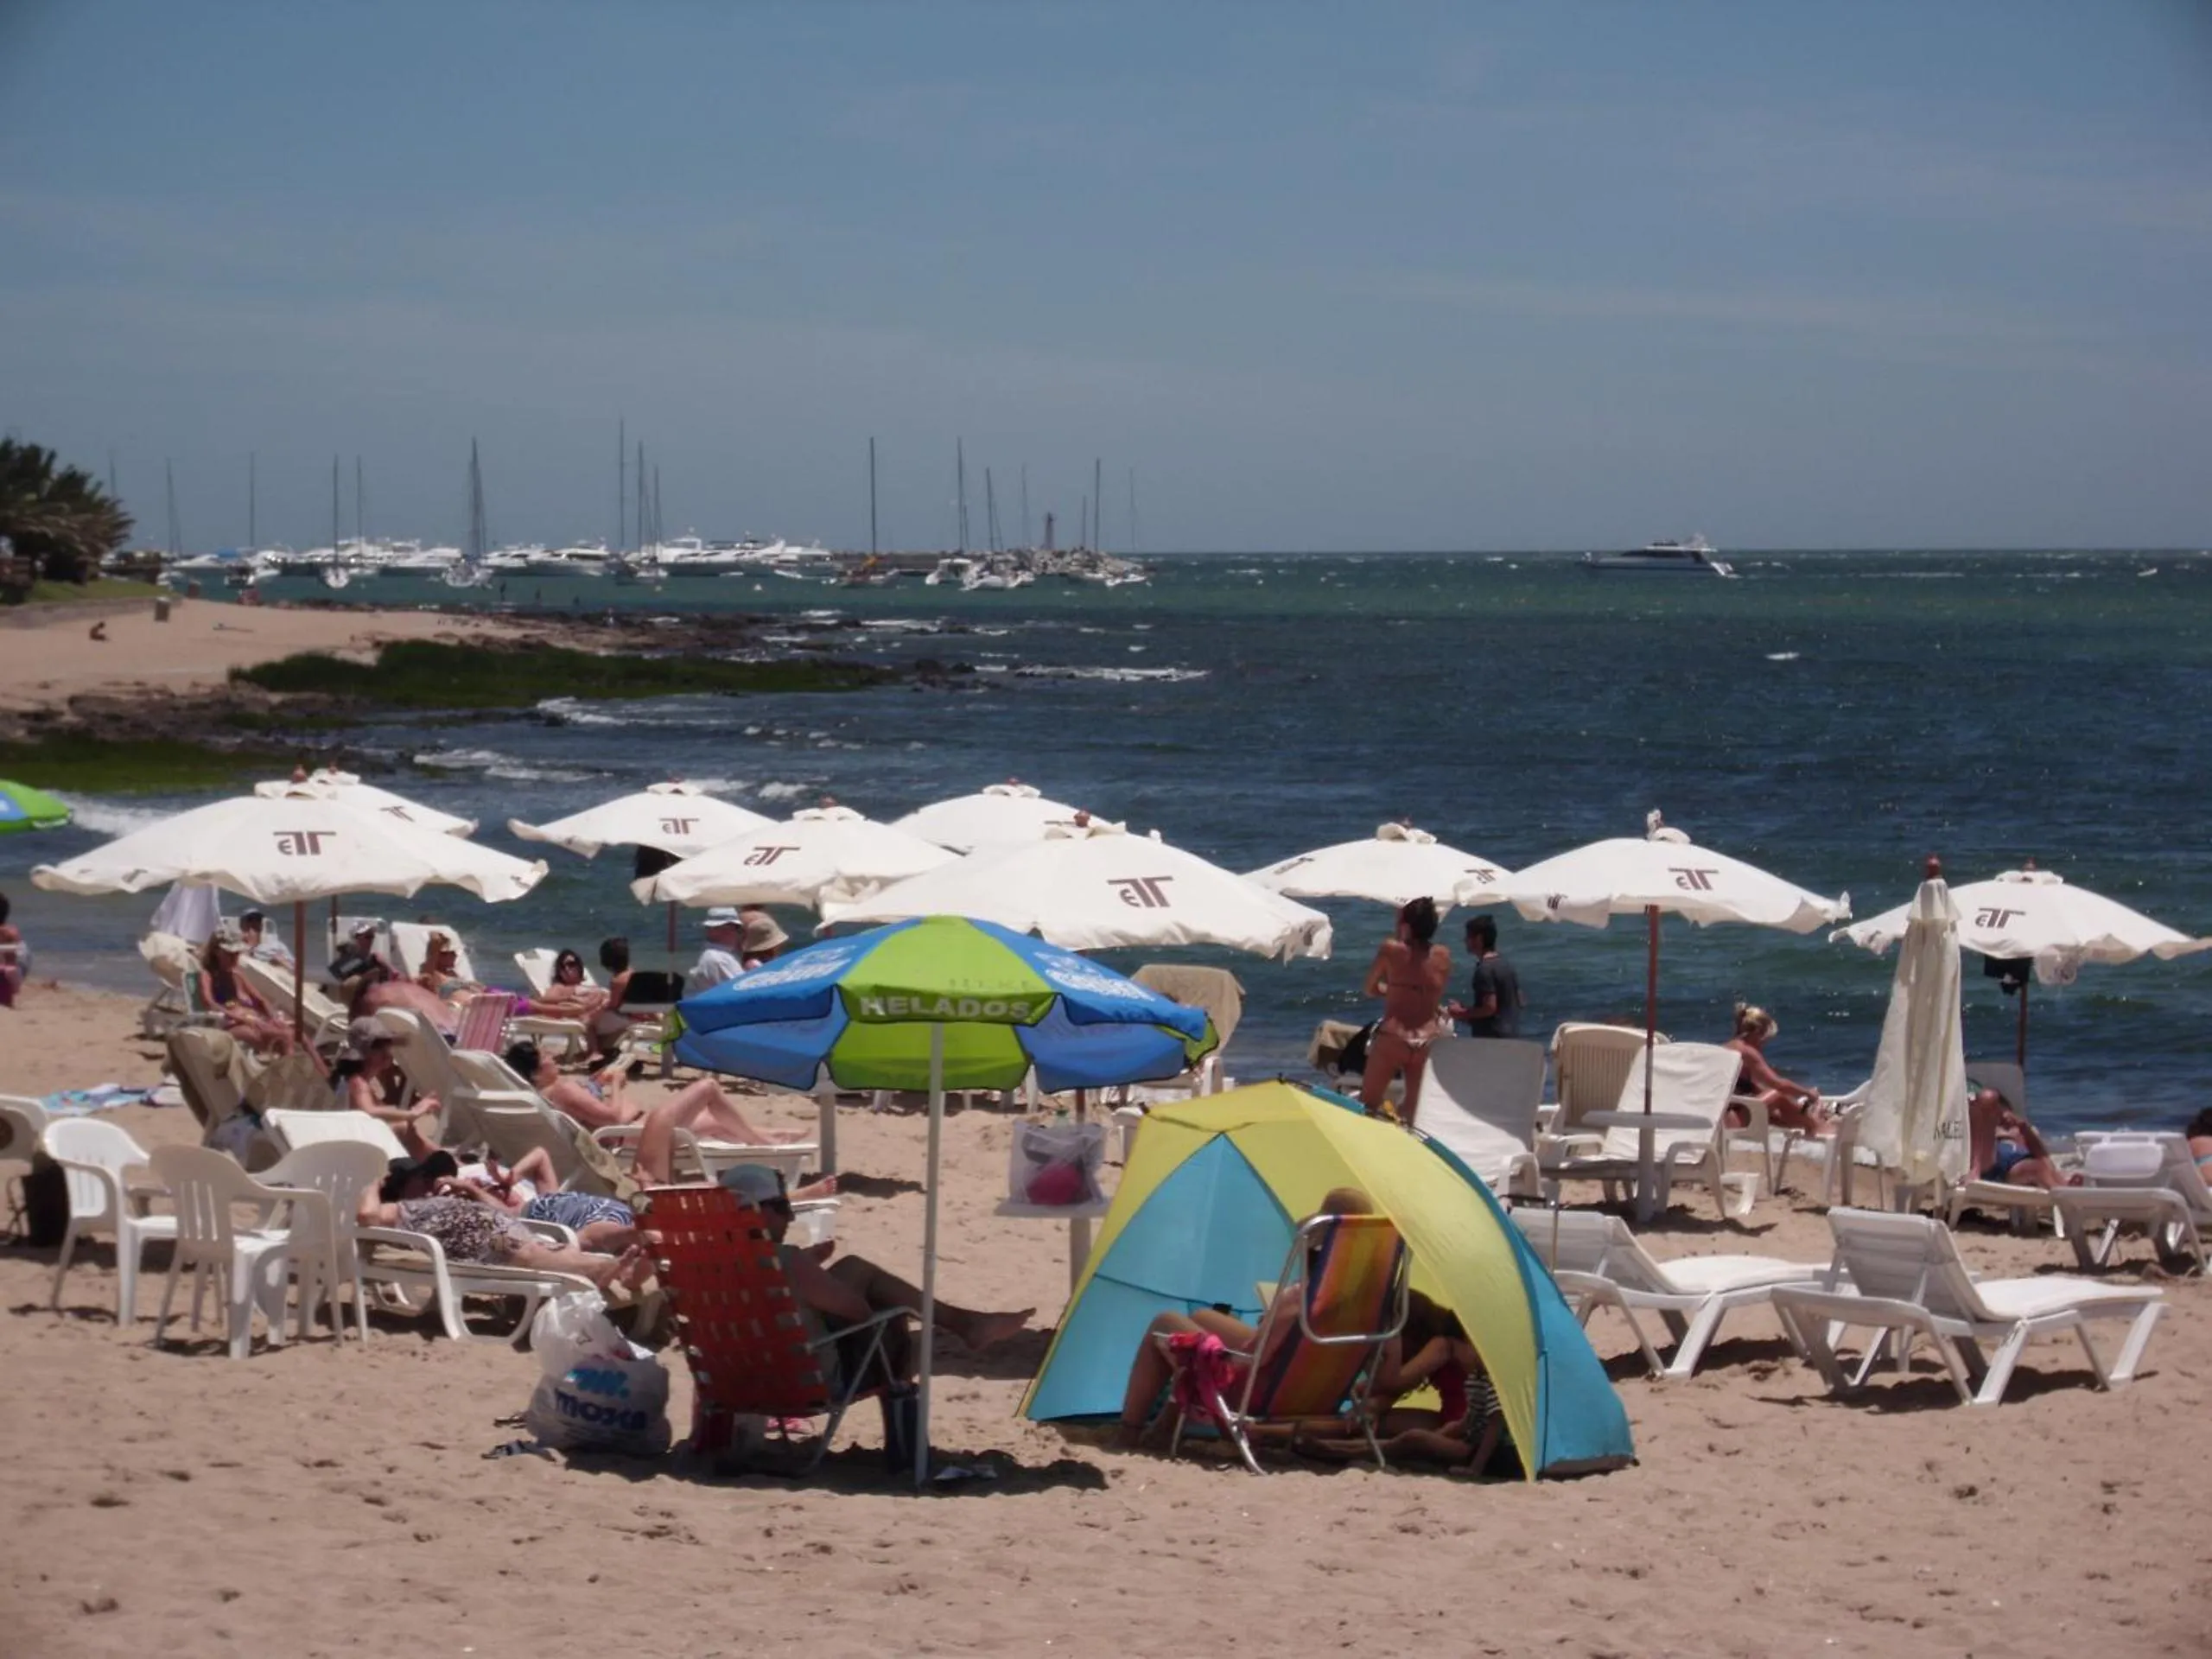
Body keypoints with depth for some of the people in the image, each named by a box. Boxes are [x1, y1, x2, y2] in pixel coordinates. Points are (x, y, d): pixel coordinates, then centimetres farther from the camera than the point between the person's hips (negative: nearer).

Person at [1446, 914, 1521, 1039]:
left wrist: (1463, 1014, -7)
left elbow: (1490, 1007, -22)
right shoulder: (1506, 965, 13)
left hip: (1490, 1038, -9)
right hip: (1510, 1035, 9)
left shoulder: (1485, 969, -15)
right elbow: (1521, 1002, 17)